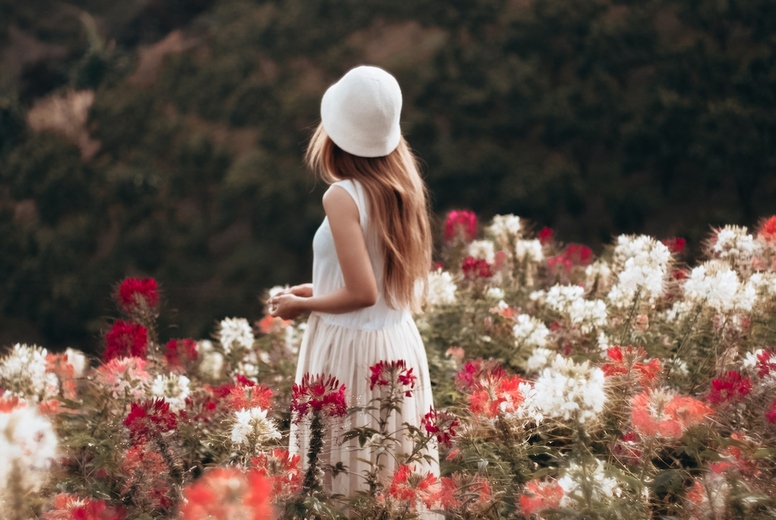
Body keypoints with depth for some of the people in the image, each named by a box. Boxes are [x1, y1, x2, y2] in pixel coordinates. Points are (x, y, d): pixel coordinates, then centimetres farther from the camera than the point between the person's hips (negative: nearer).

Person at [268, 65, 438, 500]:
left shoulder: (343, 196, -17)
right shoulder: (402, 187, 4)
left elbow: (362, 293, -21)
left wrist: (302, 305, -5)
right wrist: (319, 290, 19)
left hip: (352, 350, -7)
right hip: (400, 345, 7)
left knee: (347, 486, 1)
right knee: (397, 480, 12)